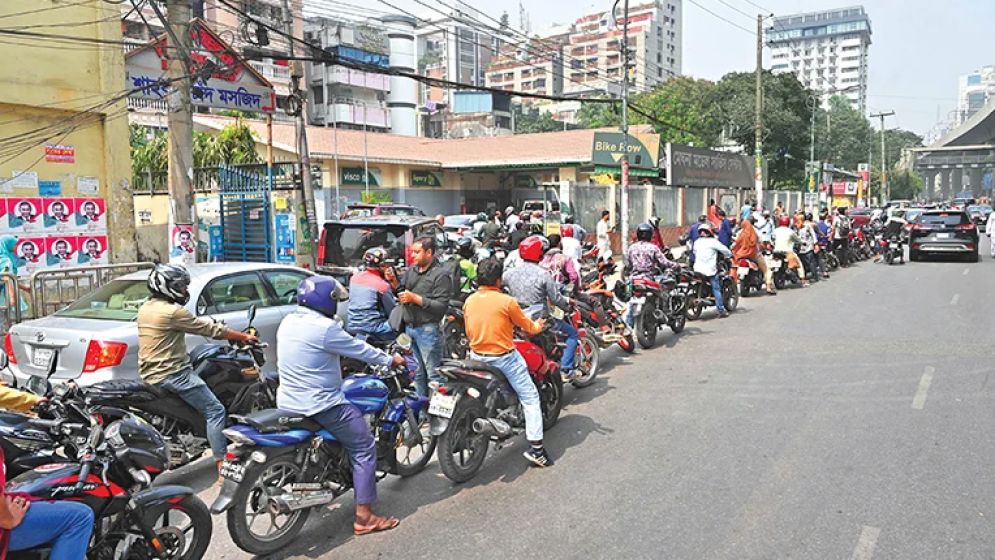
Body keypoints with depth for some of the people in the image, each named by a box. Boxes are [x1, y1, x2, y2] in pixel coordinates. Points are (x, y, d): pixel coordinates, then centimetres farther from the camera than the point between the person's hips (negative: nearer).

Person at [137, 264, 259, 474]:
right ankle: (223, 464, -13)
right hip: (172, 374, -10)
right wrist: (244, 337, -3)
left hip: (149, 374, 10)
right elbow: (212, 330, -13)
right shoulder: (173, 312, -17)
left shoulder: (145, 308, 10)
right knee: (215, 411, -8)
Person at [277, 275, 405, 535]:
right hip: (320, 405, -9)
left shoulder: (288, 322, 6)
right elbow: (359, 350, -11)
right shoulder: (324, 328, -20)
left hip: (288, 402, 9)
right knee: (364, 448, 0)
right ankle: (364, 517, -1)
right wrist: (390, 360, 4)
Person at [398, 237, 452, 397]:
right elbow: (401, 290, 21)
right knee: (417, 373, 17)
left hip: (428, 329, -7)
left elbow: (441, 306, -18)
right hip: (409, 327, 7)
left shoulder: (441, 274, -10)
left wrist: (415, 298, -17)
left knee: (433, 374, -3)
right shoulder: (411, 270, 12)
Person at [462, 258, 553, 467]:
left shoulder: (469, 301, 1)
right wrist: (537, 326, 21)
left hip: (477, 357, 6)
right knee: (530, 398, 2)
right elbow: (526, 325, -1)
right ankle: (535, 448, -3)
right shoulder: (506, 301, -15)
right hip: (504, 358, -6)